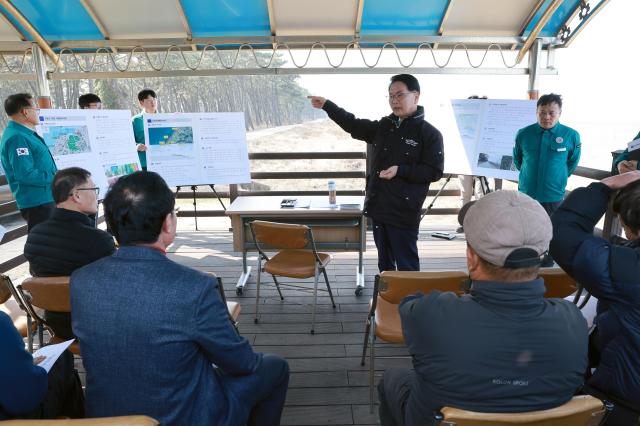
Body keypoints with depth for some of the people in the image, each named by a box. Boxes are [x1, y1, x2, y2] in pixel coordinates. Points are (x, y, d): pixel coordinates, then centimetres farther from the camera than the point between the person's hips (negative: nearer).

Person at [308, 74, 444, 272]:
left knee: (407, 266, 1)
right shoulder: (383, 127, 10)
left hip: (404, 212, -6)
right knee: (384, 263, 20)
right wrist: (326, 105, 6)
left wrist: (400, 170, -20)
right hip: (378, 207, 6)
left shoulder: (430, 133, -7)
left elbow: (435, 172, -11)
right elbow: (353, 124, 12)